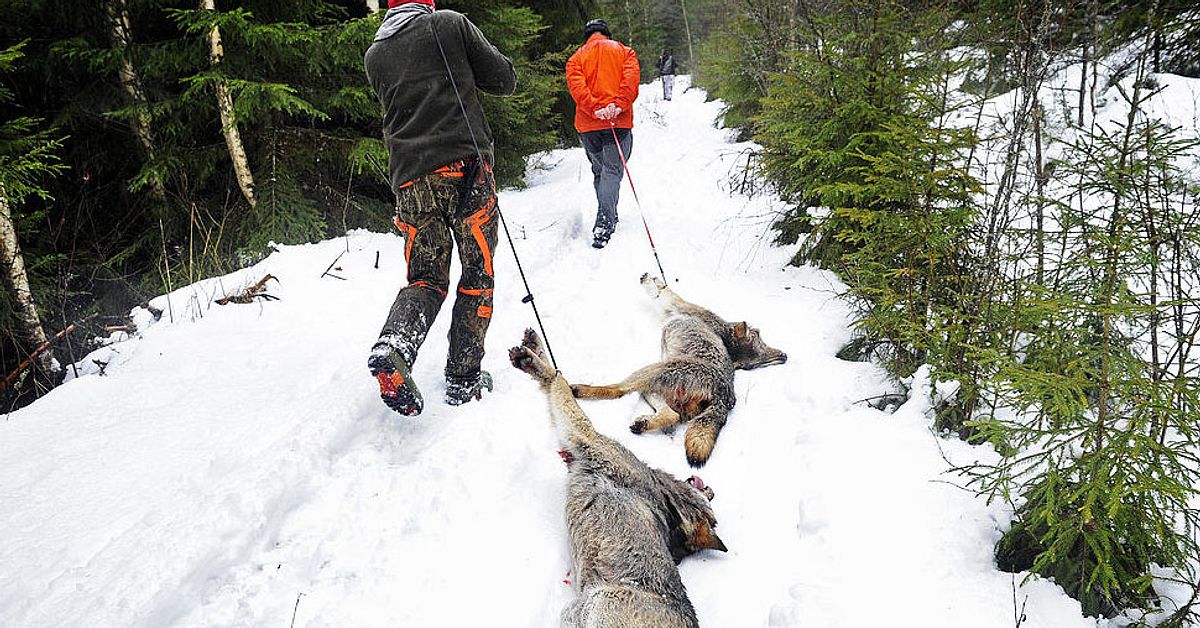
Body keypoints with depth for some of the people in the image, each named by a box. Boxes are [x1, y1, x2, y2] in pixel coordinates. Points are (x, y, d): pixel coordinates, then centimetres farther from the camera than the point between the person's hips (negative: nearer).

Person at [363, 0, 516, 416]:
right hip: (466, 165, -4)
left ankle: (393, 344, -18)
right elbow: (505, 80, 6)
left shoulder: (374, 54, 17)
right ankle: (463, 377, 6)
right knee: (478, 271, 7)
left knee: (427, 277, 11)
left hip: (410, 178, 4)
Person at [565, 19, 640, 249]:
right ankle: (604, 226, -24)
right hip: (619, 122, -2)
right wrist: (619, 105, -16)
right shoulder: (624, 51, 13)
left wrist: (595, 108, -15)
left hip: (588, 124, 2)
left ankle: (607, 219, 27)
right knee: (612, 171, -6)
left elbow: (576, 84, -6)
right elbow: (632, 77, -6)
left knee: (599, 171, 18)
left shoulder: (576, 58, 14)